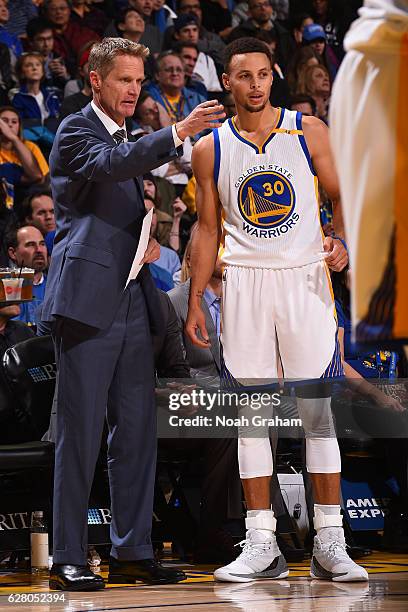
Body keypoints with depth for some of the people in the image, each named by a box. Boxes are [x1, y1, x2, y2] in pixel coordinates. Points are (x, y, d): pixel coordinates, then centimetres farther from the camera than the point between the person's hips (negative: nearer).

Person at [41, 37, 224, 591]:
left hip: (132, 300, 8)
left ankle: (132, 551, 13)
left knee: (137, 430, 7)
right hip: (88, 299, -8)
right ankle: (68, 560, 0)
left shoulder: (132, 141, 22)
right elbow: (110, 165, -26)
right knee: (81, 432, -5)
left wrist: (147, 243, 10)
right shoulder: (76, 131, -4)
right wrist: (178, 133, -33)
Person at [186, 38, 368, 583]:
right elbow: (207, 228, 11)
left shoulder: (308, 131, 2)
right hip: (243, 283, 1)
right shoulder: (210, 149, 6)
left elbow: (342, 196, 6)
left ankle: (329, 545, 3)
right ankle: (262, 546, 6)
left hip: (304, 277, -1)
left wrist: (342, 241, -14)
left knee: (316, 411, -1)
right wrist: (195, 302, 6)